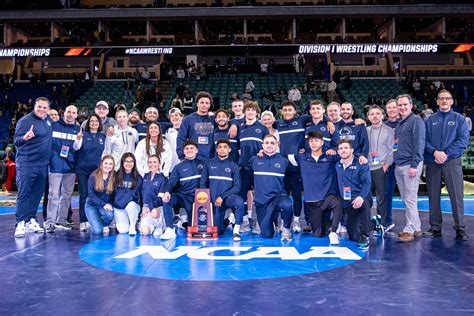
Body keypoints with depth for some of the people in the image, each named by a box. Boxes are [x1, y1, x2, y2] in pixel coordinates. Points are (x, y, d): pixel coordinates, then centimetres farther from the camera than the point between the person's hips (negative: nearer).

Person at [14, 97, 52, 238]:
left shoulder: (48, 120, 11)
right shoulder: (25, 121, -9)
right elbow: (16, 141, -15)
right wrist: (25, 138, -35)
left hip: (43, 164, 6)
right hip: (26, 164, -6)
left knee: (37, 194, 10)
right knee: (24, 193, -6)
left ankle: (31, 221, 18)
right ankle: (20, 224, -3)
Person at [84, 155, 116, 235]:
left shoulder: (114, 177, -6)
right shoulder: (93, 176, -11)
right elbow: (91, 195, -13)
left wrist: (109, 205, -16)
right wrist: (103, 204, -24)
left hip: (106, 204, 2)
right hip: (91, 205, -2)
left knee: (109, 214, -35)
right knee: (97, 231, -19)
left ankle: (105, 225, 2)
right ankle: (94, 223, 18)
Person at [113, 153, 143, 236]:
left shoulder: (138, 178, 0)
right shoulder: (116, 176, 5)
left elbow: (134, 193, -8)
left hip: (133, 205, -1)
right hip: (118, 208, 1)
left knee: (130, 205, -37)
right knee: (123, 230, -14)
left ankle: (133, 226, -11)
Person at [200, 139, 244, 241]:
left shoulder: (233, 166, 0)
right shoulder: (209, 164, 4)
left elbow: (237, 186, -6)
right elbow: (203, 183, 5)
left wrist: (222, 197, -15)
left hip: (228, 197, -1)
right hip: (214, 200, 2)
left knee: (239, 202, -36)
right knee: (218, 231, 3)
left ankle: (236, 230, -20)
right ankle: (224, 221, 38)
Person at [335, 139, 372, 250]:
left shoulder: (360, 164, -6)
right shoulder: (337, 166, 8)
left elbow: (367, 182, -19)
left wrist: (361, 197, -35)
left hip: (361, 199, -4)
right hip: (347, 204, 4)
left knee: (365, 203, -42)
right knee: (353, 237, 2)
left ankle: (365, 237, -25)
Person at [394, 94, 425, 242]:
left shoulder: (416, 120, -6)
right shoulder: (399, 124, 18)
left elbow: (419, 143, -14)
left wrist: (414, 165, -18)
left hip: (410, 165, -8)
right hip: (398, 166, 8)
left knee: (410, 200, -6)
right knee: (406, 199, 11)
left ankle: (410, 230, 0)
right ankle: (416, 228, 20)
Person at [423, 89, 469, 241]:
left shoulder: (459, 119, 6)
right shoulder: (430, 120, 12)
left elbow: (463, 140, -5)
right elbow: (424, 139, 3)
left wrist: (446, 153, -14)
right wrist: (435, 152, -14)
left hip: (452, 161, -2)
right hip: (432, 163, 2)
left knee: (457, 195, -5)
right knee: (433, 195, 6)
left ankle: (460, 228, 3)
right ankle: (435, 227, 15)